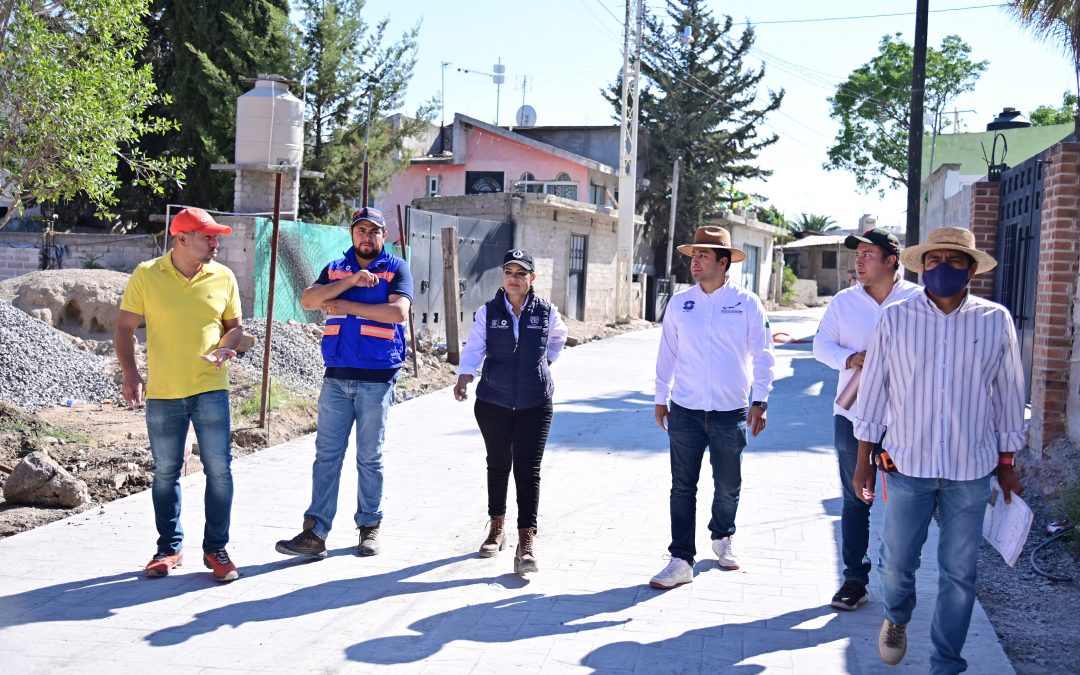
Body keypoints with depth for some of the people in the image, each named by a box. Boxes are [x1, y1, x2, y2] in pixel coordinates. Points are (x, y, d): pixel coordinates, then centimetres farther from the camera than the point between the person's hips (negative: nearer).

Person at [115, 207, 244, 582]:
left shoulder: (223, 277, 2)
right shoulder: (146, 275, -3)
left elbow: (235, 325, 11)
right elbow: (125, 328, 1)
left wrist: (224, 349, -10)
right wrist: (130, 373, -12)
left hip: (210, 389, 1)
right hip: (162, 392, -1)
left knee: (219, 470, -1)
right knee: (165, 472, 10)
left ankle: (215, 548, 13)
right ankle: (169, 547, 24)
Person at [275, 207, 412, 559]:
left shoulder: (396, 269, 3)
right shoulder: (334, 269, 13)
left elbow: (398, 311, -14)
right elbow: (307, 300, -4)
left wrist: (346, 306, -11)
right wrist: (351, 281, -14)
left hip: (376, 379, -3)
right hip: (336, 377, 3)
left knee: (370, 458, 7)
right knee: (327, 455, 0)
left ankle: (369, 527, 18)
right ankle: (314, 533, -1)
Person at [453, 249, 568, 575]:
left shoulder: (546, 312, -1)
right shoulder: (488, 312, -2)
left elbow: (558, 337, 21)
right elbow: (474, 348, -12)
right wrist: (463, 379, -27)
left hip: (535, 404, -1)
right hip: (493, 402, 1)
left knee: (528, 469, -7)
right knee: (498, 464, 13)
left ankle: (526, 543, -8)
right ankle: (497, 528, 30)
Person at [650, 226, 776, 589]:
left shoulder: (747, 303, -3)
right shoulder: (679, 303, 2)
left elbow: (762, 355, 1)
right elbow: (667, 353, 9)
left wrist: (760, 401, -2)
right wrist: (660, 399, 11)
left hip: (731, 412, -1)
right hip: (685, 410, 1)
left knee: (728, 486, 12)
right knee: (683, 488, 2)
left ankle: (722, 538, 38)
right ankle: (681, 560, 8)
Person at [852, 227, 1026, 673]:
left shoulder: (996, 321, 0)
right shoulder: (895, 319, -1)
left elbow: (1009, 394, 7)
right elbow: (873, 390, 3)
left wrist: (1006, 464, 10)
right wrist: (863, 460, 4)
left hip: (971, 470, 0)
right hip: (907, 465, 0)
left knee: (959, 573, 7)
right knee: (897, 561, 9)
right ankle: (896, 619, 42)